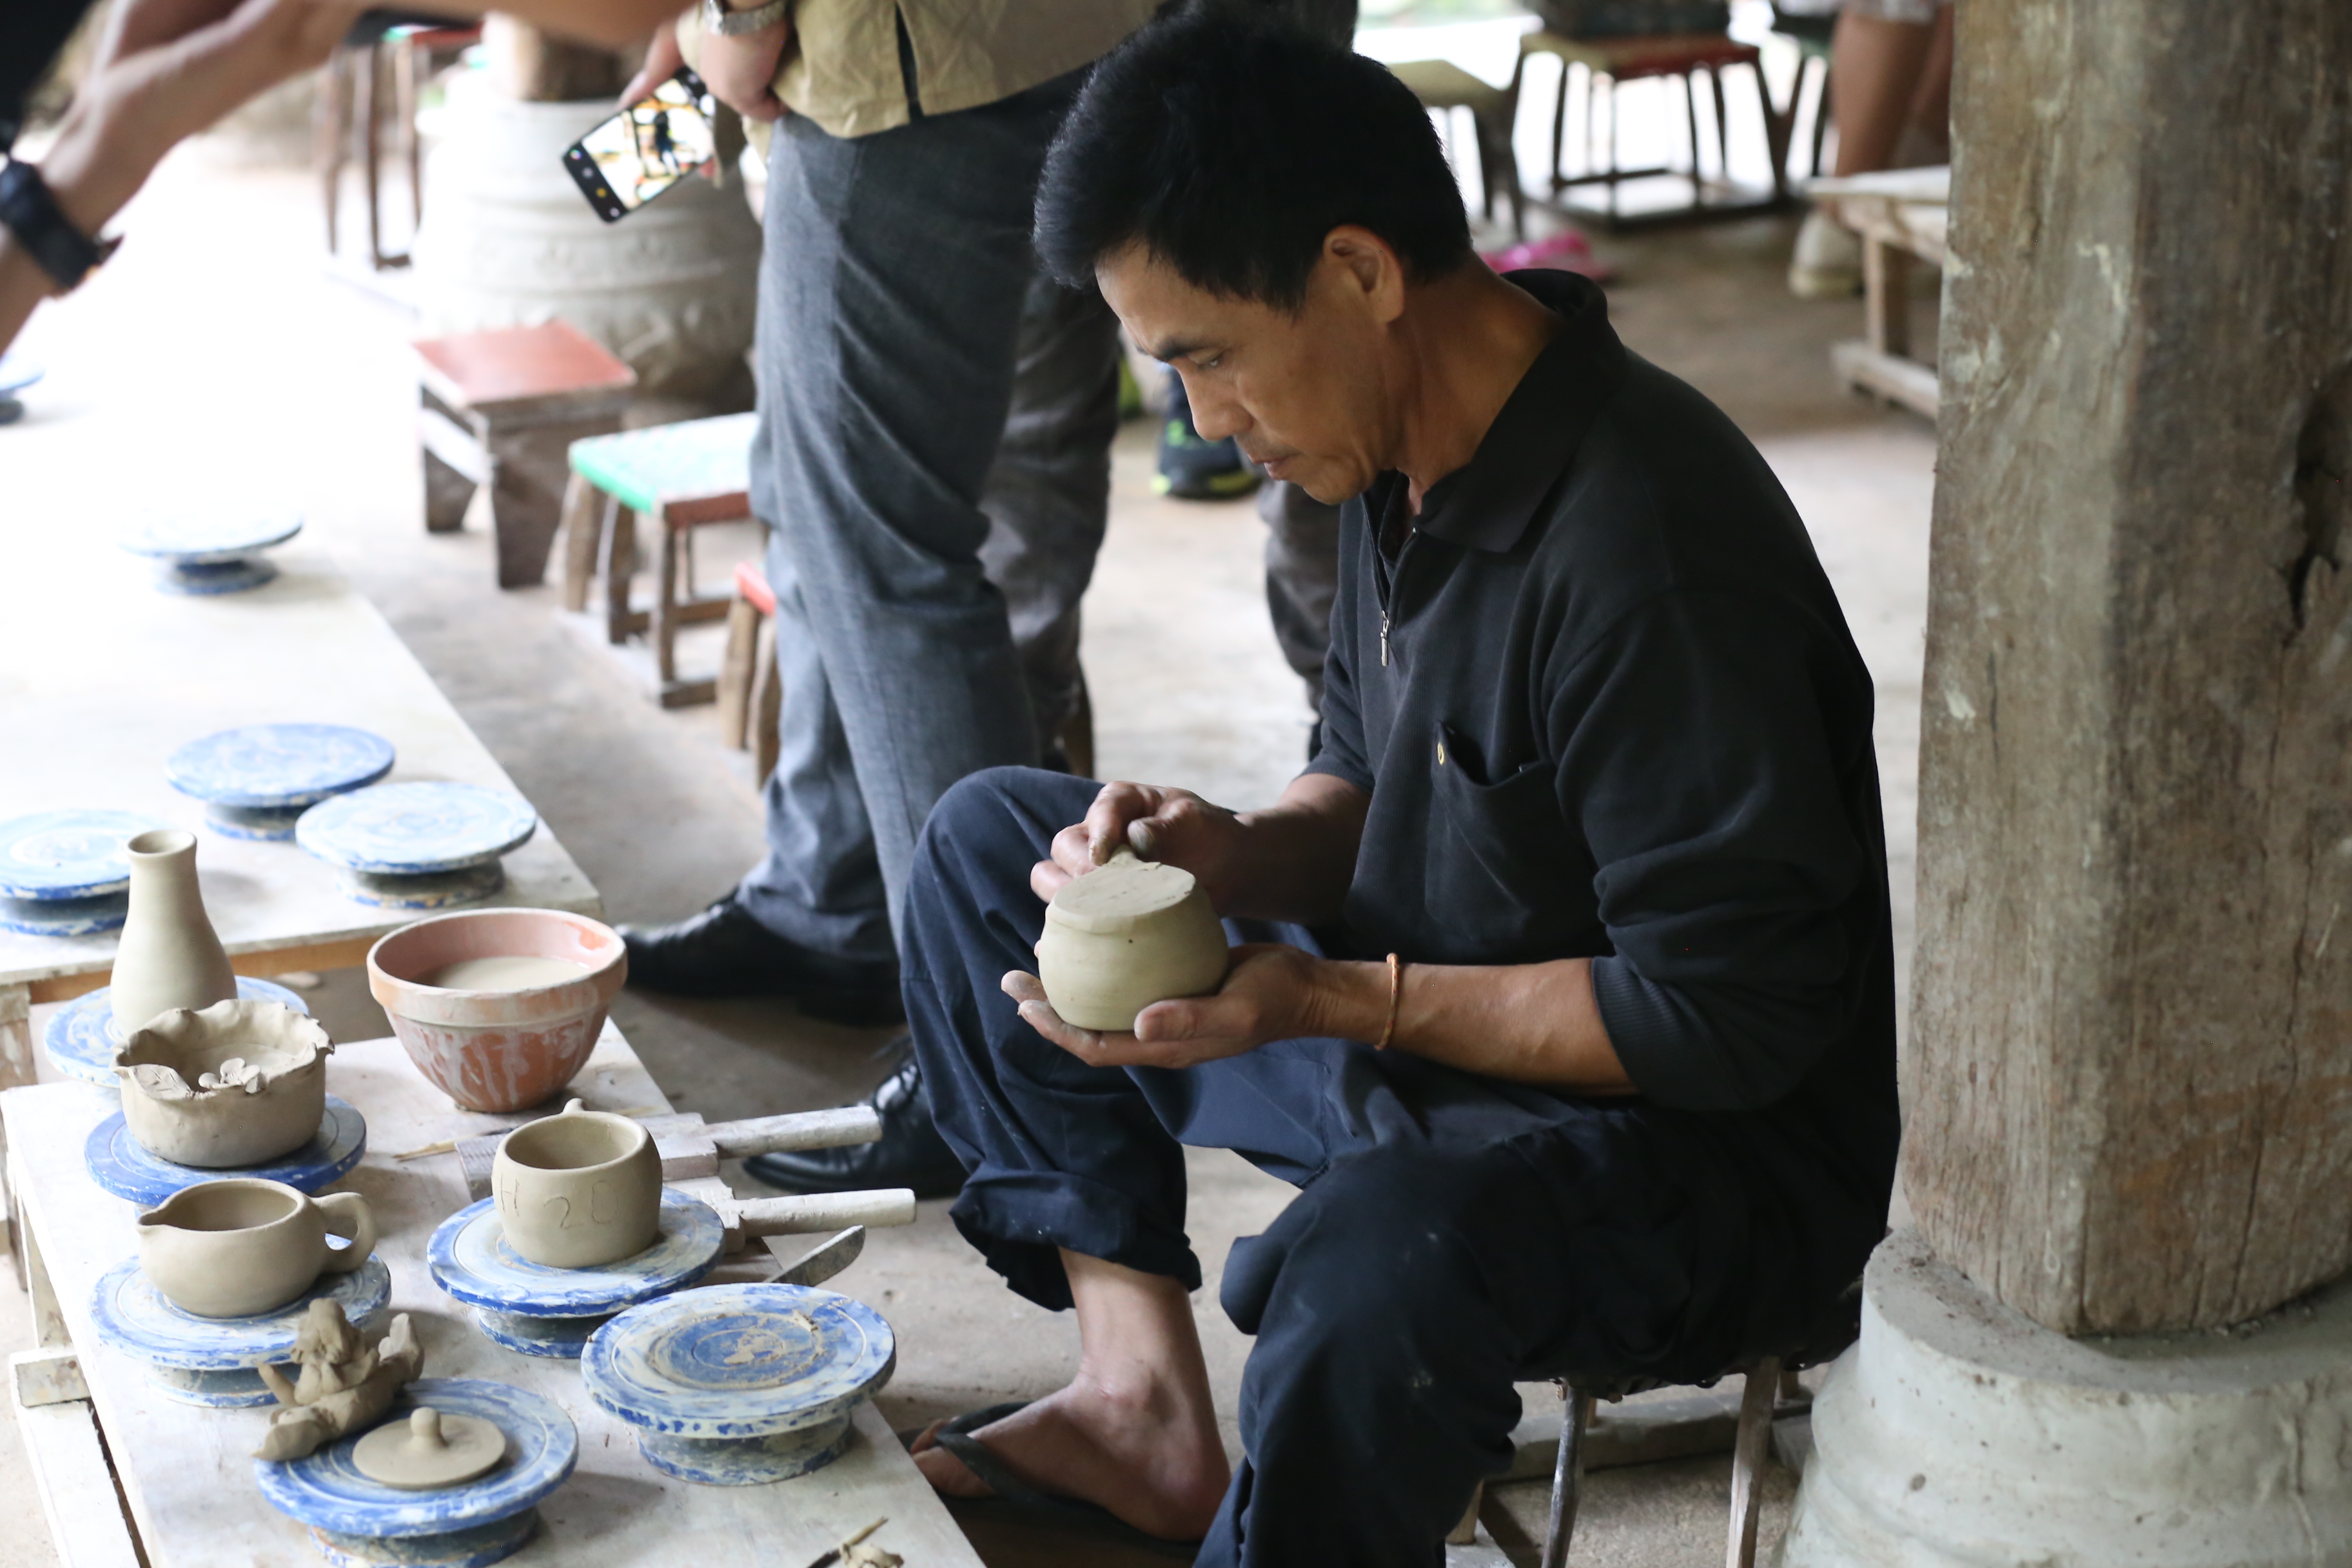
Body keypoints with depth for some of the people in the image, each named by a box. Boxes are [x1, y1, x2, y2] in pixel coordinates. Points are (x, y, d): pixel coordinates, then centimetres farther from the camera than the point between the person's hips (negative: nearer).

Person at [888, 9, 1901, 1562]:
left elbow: (1731, 1020, -26)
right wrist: (1236, 855, -9)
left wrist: (1332, 1002, -25)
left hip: (1714, 1152, -10)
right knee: (989, 839, 11)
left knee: (1372, 1254, -42)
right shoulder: (1412, 455, 0)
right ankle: (1143, 1389, 5)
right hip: (1427, 1030, 10)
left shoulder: (1645, 547, -28)